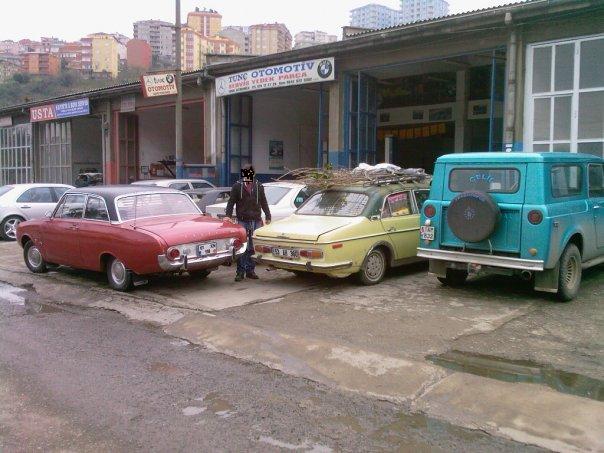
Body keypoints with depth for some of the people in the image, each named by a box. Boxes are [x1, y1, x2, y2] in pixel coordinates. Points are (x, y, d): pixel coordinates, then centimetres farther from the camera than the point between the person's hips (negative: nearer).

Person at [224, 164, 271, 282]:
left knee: (254, 247, 5)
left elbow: (264, 203, 16)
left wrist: (268, 216, 12)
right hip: (242, 221, -2)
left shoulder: (259, 187, 10)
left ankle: (250, 270, 14)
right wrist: (228, 215, -10)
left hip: (256, 221, 2)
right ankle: (240, 271, 1)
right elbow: (231, 202, 2)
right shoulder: (237, 186, 3)